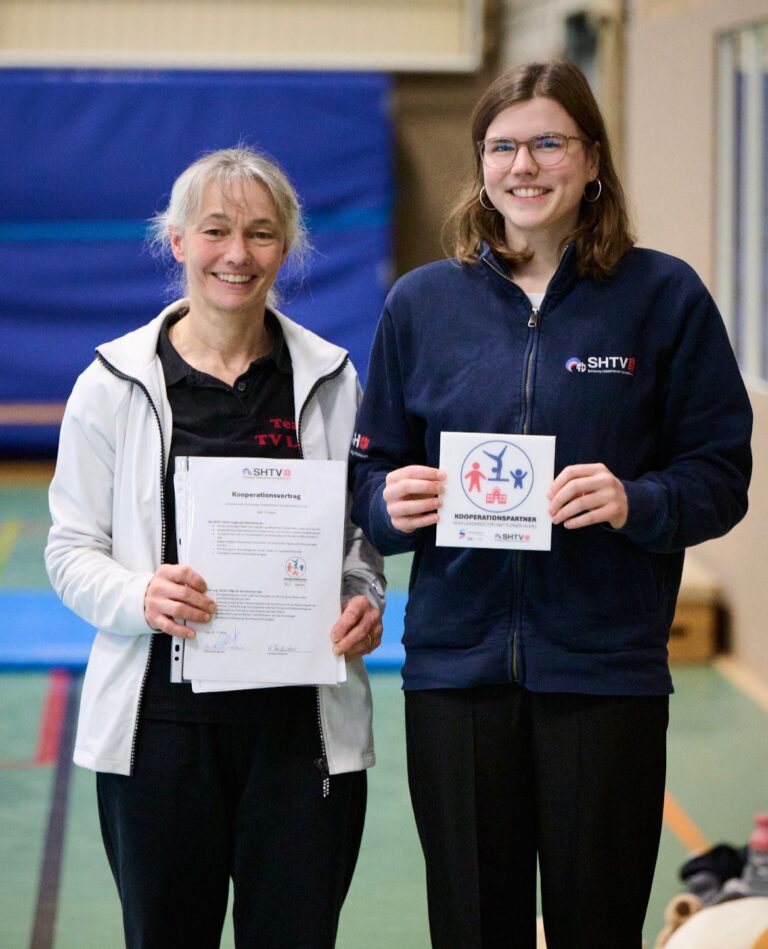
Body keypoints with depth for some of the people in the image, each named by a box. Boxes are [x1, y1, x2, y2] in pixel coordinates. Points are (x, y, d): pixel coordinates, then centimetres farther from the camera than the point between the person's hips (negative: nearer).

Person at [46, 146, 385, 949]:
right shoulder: (114, 384, 1)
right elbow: (71, 550, 3)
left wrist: (364, 603, -8)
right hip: (162, 718, -1)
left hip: (305, 721, 1)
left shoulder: (331, 380, 6)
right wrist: (140, 597, -17)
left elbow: (363, 530, 13)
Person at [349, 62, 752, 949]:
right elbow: (371, 470, 12)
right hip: (456, 666, 2)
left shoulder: (663, 296, 1)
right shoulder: (422, 302, 8)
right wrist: (392, 503, -11)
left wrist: (636, 503, -19)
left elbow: (720, 476, 0)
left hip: (605, 668, -2)